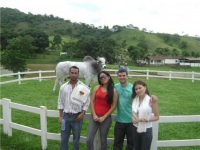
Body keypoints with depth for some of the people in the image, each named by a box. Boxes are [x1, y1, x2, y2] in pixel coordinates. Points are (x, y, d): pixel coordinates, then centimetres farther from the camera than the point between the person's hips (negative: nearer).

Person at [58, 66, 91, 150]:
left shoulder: (83, 87, -6)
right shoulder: (63, 87, 2)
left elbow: (87, 102, -3)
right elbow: (60, 102, 5)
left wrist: (82, 114, -11)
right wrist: (60, 116, 3)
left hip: (77, 116, -2)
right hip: (66, 116, 2)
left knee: (76, 139, 11)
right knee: (64, 138, 11)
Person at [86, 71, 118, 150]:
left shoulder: (113, 91, -2)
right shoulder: (97, 88, 4)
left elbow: (114, 106, -4)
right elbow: (92, 101, 3)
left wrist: (104, 117, -8)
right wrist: (94, 115, -5)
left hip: (106, 118, -2)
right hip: (95, 116, 2)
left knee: (103, 140, 9)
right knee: (89, 140, -3)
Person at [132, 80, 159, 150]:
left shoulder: (151, 100, -12)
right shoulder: (134, 99, 1)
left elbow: (157, 117, -8)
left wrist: (147, 119, -23)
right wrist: (133, 118, -7)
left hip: (146, 130, -4)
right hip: (135, 129, 4)